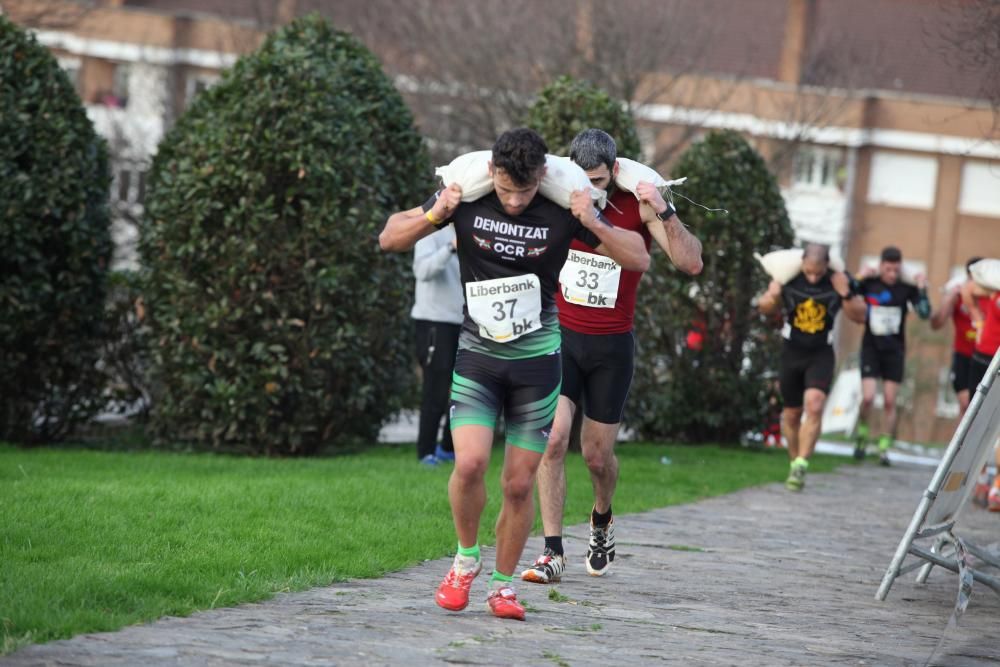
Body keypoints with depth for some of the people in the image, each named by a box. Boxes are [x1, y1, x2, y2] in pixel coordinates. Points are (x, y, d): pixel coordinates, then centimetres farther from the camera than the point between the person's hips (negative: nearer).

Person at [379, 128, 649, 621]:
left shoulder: (562, 211, -8)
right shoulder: (467, 198, -7)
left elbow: (638, 259, -3)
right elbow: (390, 239, 2)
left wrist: (592, 224, -20)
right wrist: (435, 215, -16)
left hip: (536, 360, 0)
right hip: (477, 356, 0)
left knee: (519, 484, 1)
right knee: (469, 464, -19)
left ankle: (503, 584, 19)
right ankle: (466, 557, 7)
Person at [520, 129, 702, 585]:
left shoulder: (637, 208, -9)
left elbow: (691, 263, -17)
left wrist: (663, 212, -29)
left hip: (611, 346, 0)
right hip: (561, 337, 1)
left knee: (597, 455, 8)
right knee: (552, 440, -16)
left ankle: (602, 521, 41)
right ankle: (552, 551, -11)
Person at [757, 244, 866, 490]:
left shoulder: (840, 281, -11)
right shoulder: (788, 278, -10)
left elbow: (860, 317, -2)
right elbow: (766, 308, 6)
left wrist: (846, 295, -20)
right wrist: (772, 296, -17)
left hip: (821, 355, -2)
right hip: (792, 352, 2)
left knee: (814, 406, -22)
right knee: (791, 413, 10)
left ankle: (800, 466, -21)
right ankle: (795, 463, 28)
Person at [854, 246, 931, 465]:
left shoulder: (907, 288, -4)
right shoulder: (868, 284, -4)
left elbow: (924, 314, -8)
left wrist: (922, 290, -19)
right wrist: (858, 280, -15)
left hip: (894, 350, 1)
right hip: (871, 348, -1)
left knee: (890, 402, 0)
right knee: (868, 398, -12)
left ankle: (884, 448, 9)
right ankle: (861, 436, 14)